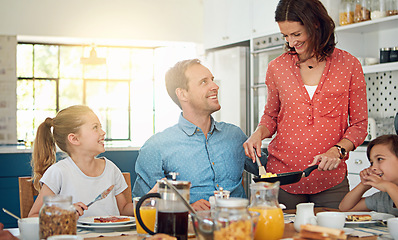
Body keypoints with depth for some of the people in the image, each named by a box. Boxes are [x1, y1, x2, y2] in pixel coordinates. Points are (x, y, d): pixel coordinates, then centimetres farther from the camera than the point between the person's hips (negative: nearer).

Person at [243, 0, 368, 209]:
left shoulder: (348, 65, -2)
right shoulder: (277, 68, 2)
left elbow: (359, 124, 3)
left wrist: (338, 150, -14)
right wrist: (259, 133, -5)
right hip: (283, 173, 1)